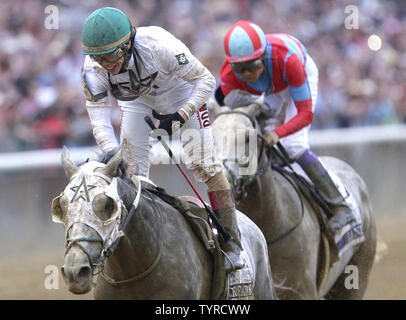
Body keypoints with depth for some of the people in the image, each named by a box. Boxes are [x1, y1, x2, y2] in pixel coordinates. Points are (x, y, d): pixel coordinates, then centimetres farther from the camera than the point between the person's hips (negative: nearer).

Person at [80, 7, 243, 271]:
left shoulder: (158, 46, -40)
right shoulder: (93, 70, -30)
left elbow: (206, 80, -27)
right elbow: (100, 123, -28)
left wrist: (180, 116, -36)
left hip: (180, 93, -3)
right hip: (137, 103, 3)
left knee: (203, 163, -11)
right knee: (133, 168, -6)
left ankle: (232, 245, -4)